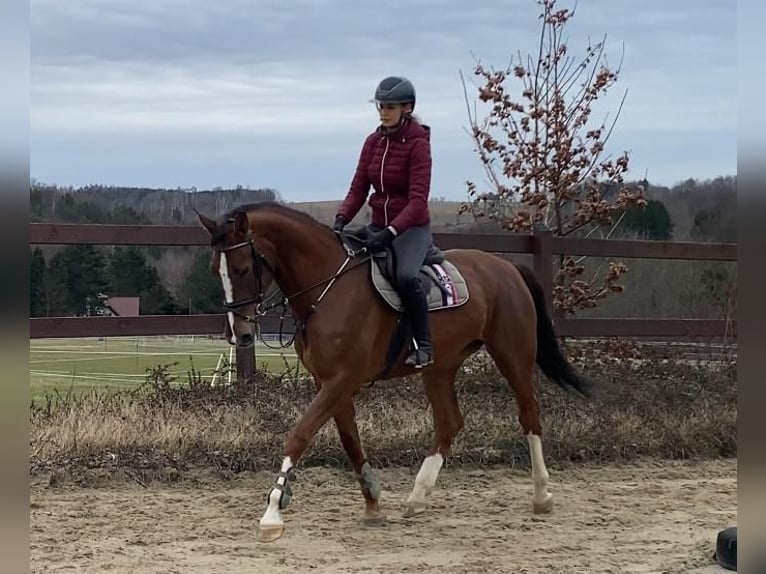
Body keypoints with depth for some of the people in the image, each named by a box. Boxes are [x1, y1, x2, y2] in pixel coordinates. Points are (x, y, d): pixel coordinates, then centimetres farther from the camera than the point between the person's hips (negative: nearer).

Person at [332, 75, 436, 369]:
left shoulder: (417, 143, -13)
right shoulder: (373, 142, 6)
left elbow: (418, 200, -20)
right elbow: (358, 189, 5)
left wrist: (391, 232, -32)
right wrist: (341, 219, -14)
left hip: (412, 228, -7)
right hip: (379, 226, 7)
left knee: (405, 276, -34)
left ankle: (423, 345, -20)